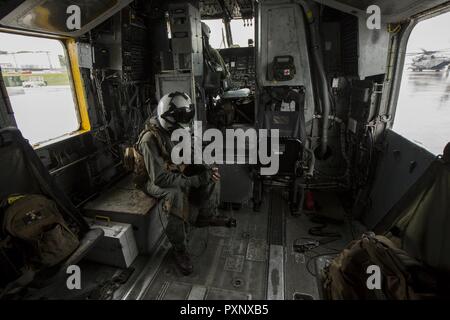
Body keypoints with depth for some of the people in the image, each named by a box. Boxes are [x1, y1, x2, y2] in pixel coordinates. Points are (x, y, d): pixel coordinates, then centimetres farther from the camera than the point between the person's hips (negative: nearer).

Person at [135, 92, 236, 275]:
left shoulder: (176, 130, -5)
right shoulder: (150, 139, -28)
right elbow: (160, 177, -32)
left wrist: (207, 170, -14)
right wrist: (193, 181, -32)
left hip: (177, 173, 7)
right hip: (155, 182, -7)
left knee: (211, 175, -6)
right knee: (176, 196, -37)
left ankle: (207, 216, 5)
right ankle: (179, 250, -17)